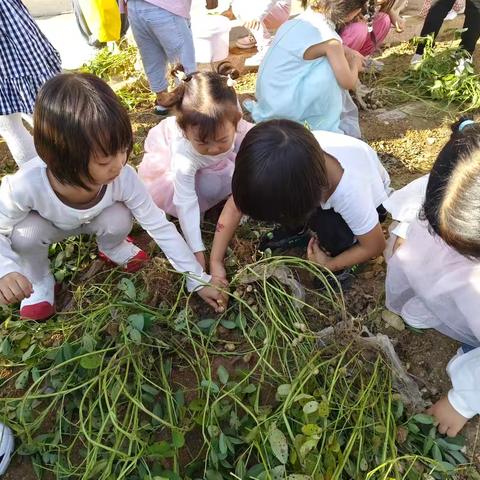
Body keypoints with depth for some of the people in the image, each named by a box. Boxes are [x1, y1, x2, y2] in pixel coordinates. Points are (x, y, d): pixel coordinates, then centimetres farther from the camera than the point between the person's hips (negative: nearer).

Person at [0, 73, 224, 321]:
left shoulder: (124, 178, -36)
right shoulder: (25, 186, -41)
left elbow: (160, 227, -27)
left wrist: (198, 280, -26)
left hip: (91, 220, 1)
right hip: (45, 223, -1)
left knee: (119, 220, -29)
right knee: (25, 232, -33)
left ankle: (111, 248, 8)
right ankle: (39, 280, 1)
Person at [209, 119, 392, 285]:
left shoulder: (350, 191, -43)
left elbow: (376, 246, -25)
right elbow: (237, 203, -24)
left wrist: (329, 265, -14)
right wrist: (216, 262, -24)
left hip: (369, 195, -3)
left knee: (330, 229, -34)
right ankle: (297, 228, 9)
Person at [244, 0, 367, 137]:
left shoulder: (309, 15, 3)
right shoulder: (328, 39, -20)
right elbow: (349, 83, -12)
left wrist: (349, 53, 12)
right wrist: (355, 64, 7)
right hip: (284, 107, -8)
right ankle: (327, 127, 2)